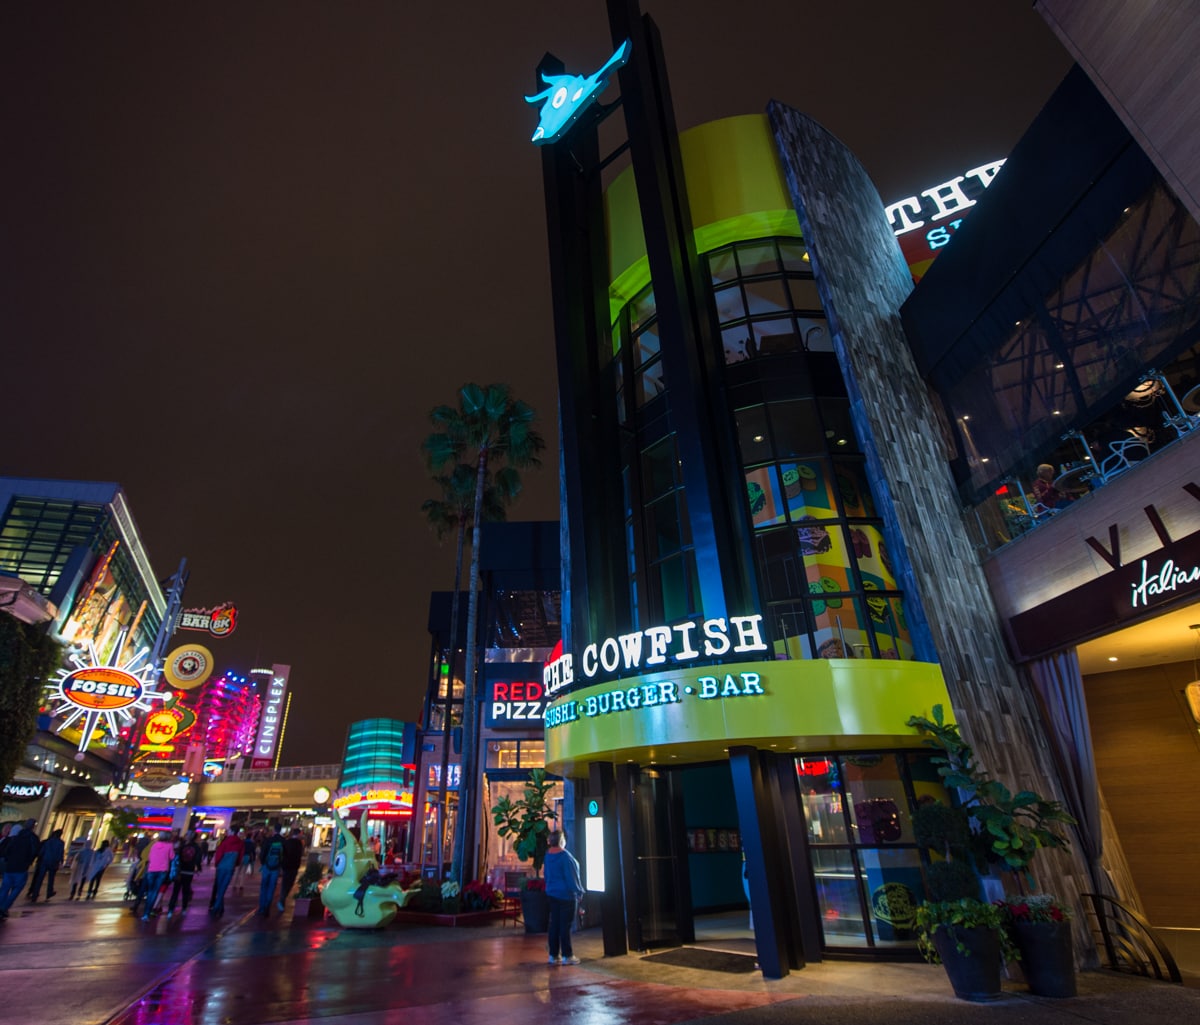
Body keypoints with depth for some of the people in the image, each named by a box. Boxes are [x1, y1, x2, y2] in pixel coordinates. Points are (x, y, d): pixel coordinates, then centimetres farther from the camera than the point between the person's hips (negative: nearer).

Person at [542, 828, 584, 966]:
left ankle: (554, 955, 17)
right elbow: (571, 876, -18)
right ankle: (567, 956, 7)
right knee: (565, 925, 1)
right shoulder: (565, 855, -20)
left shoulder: (548, 855, 5)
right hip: (566, 894, -7)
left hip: (552, 893, 8)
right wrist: (579, 891, -8)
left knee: (554, 924, 12)